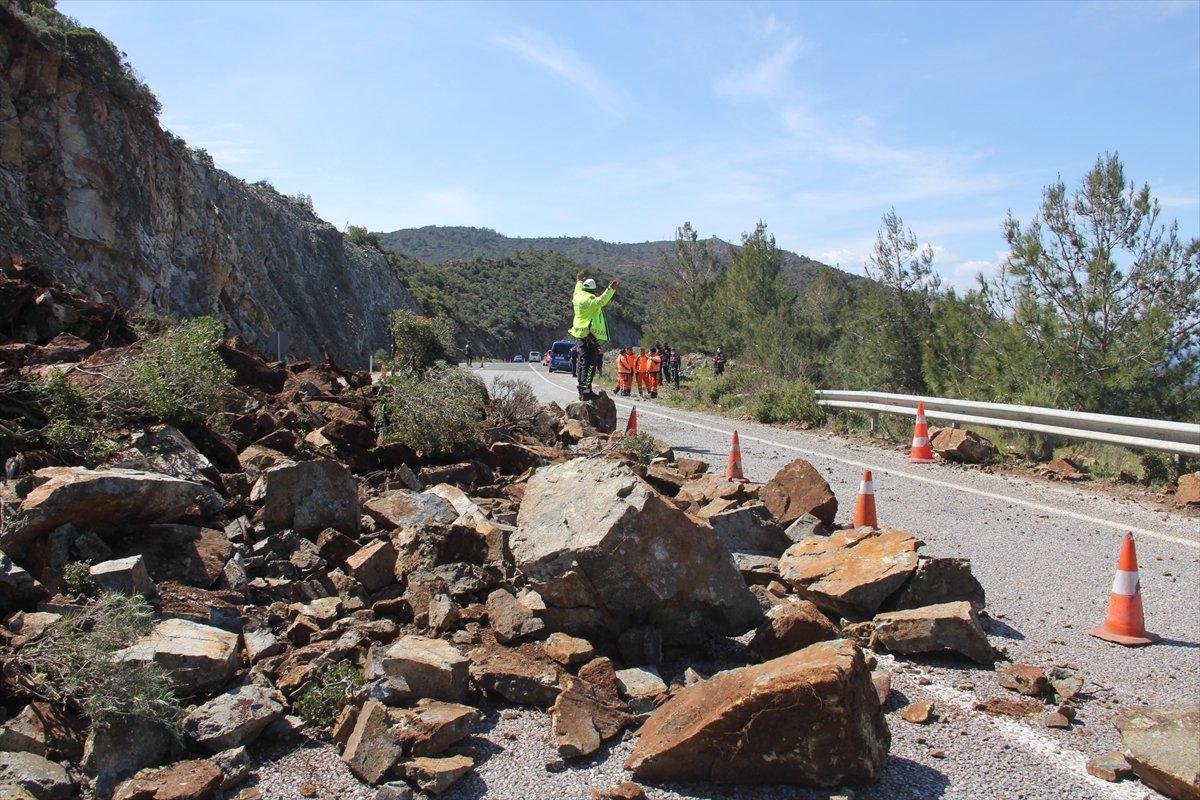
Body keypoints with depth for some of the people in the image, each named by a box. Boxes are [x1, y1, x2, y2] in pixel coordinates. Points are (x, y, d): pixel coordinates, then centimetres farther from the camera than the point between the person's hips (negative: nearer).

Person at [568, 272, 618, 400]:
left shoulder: (578, 296, 12)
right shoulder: (589, 299, -16)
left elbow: (578, 289, 36)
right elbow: (600, 301, -36)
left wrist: (580, 281, 54)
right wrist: (611, 289, -45)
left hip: (581, 333, 10)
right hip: (590, 335, -10)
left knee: (583, 361, 16)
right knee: (590, 363, -11)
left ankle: (582, 391, 22)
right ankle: (586, 391, -16)